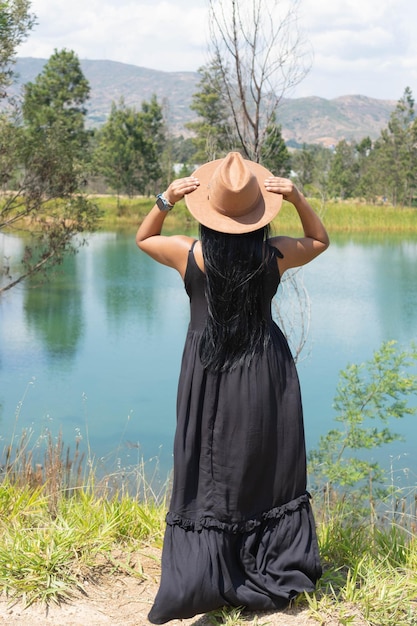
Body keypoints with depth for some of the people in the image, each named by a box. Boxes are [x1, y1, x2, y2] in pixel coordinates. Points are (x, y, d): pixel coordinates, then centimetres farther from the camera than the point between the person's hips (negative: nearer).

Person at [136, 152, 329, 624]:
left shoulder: (190, 254, -14)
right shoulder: (274, 254, -12)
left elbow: (142, 239, 7)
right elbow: (320, 240, 10)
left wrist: (165, 201, -6)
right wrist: (298, 199, -4)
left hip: (208, 372, -1)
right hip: (265, 372, 1)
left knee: (207, 472, 8)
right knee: (267, 469, 13)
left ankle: (203, 578, 8)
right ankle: (275, 576, 23)